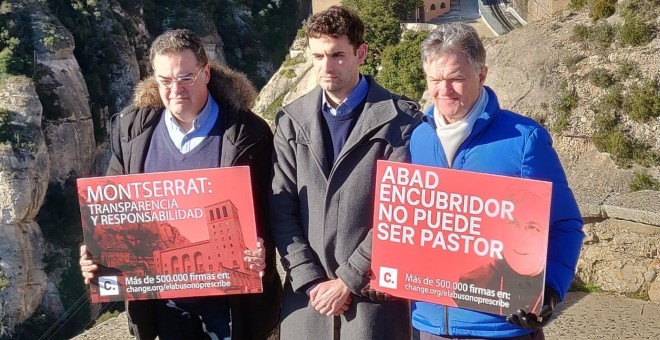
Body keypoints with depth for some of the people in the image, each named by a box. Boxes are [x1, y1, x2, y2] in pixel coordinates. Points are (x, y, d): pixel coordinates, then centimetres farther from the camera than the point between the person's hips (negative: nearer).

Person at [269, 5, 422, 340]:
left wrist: (347, 280, -10)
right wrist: (309, 279, -6)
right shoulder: (292, 121, 5)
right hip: (307, 292, 3)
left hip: (373, 292, -3)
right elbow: (281, 209, 2)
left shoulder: (399, 120, -6)